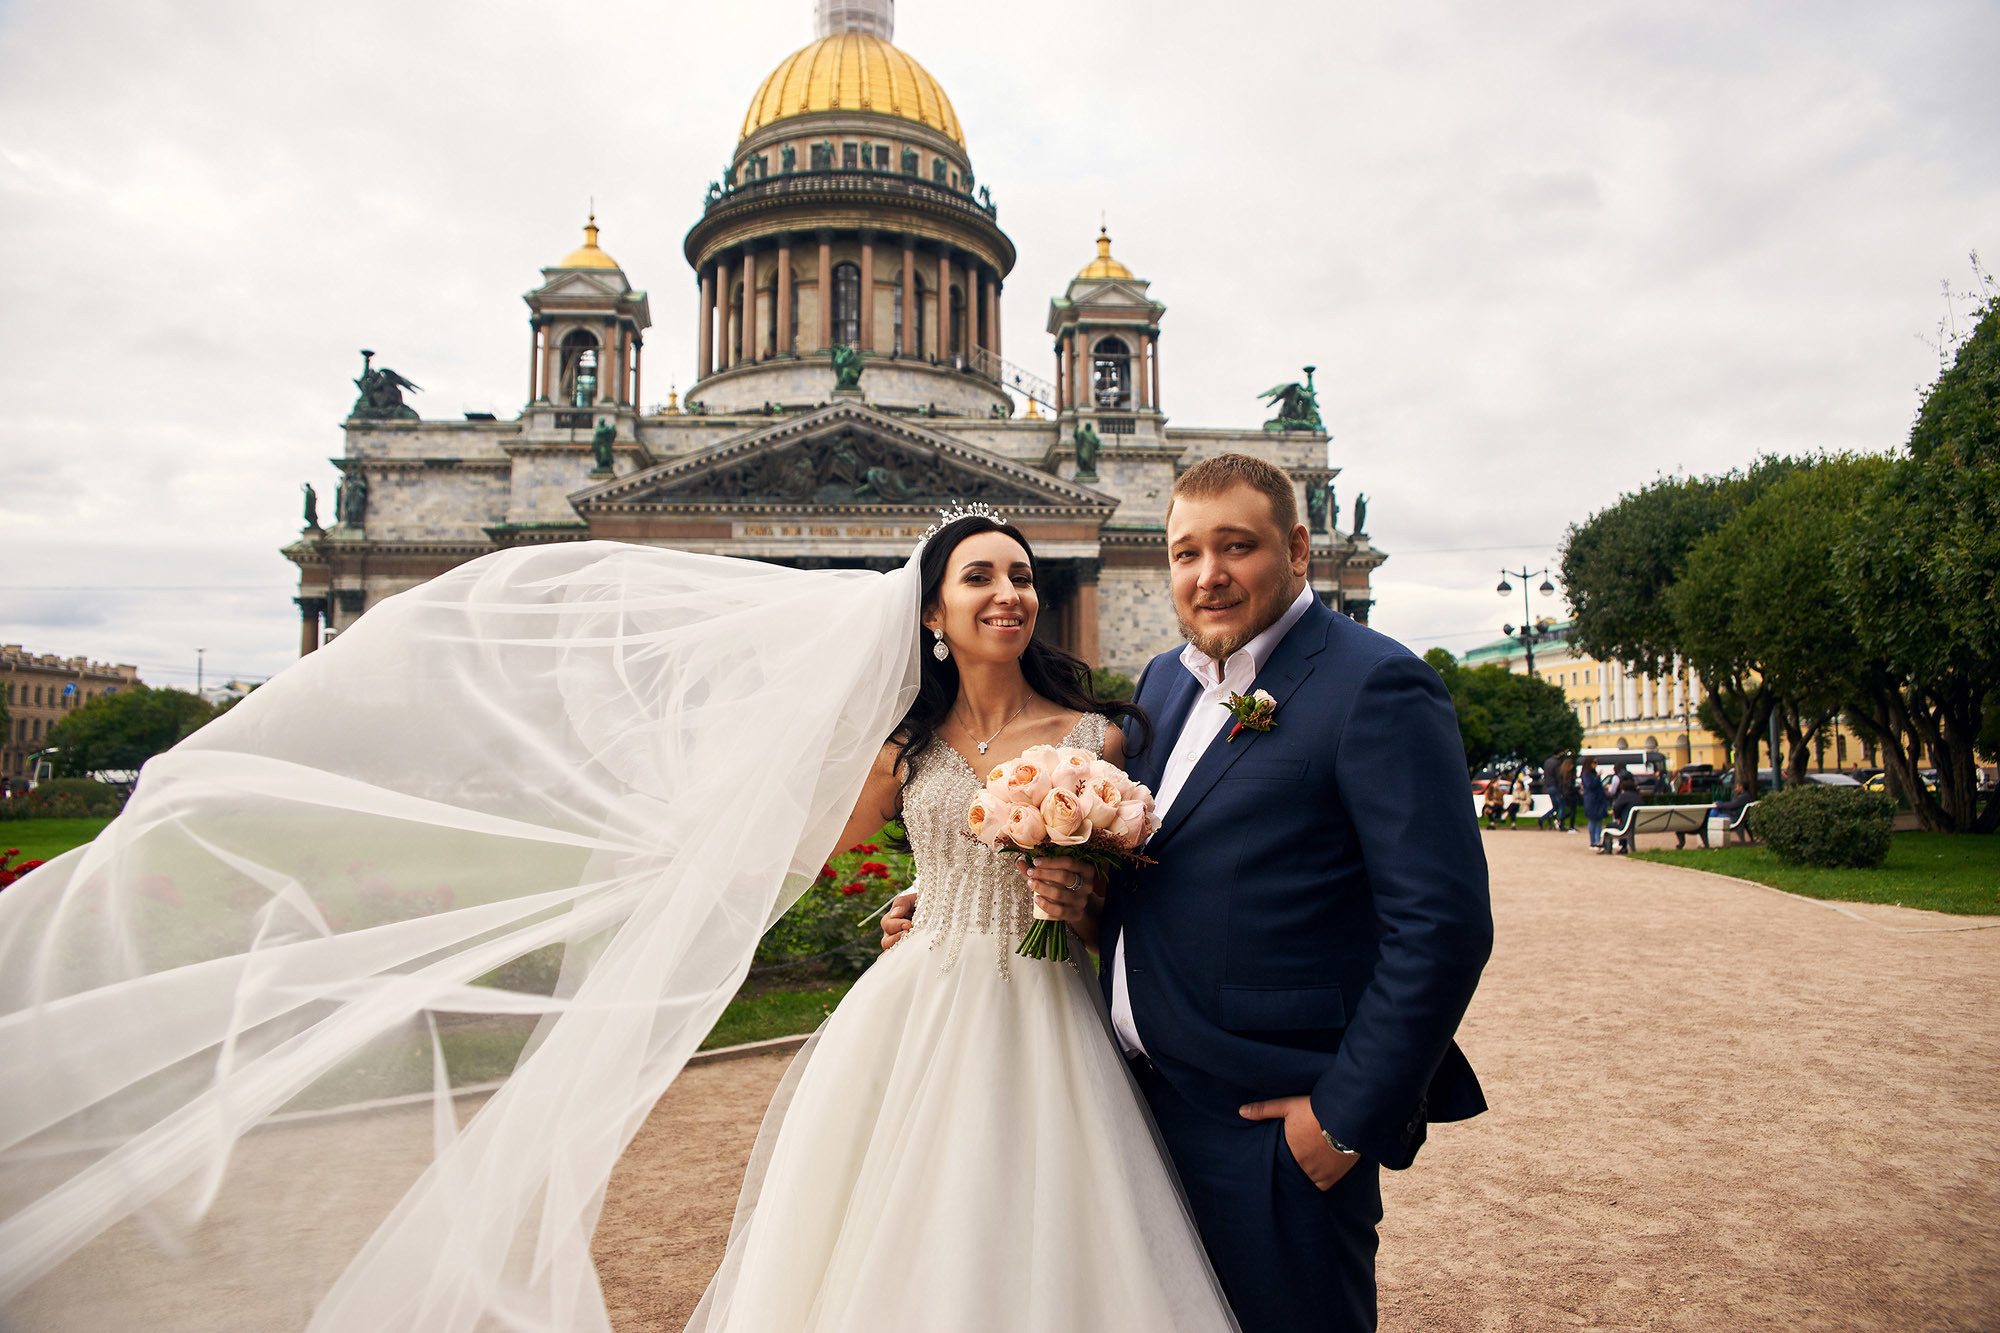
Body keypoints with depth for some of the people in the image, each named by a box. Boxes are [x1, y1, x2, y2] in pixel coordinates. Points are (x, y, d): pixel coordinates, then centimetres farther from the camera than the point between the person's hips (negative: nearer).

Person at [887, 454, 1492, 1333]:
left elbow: (1443, 925, -19)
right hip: (1147, 1101, 7)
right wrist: (1083, 887, 0)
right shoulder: (1165, 681, 9)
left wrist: (1351, 1119, -17)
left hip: (1274, 1131, -7)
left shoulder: (1374, 687, -15)